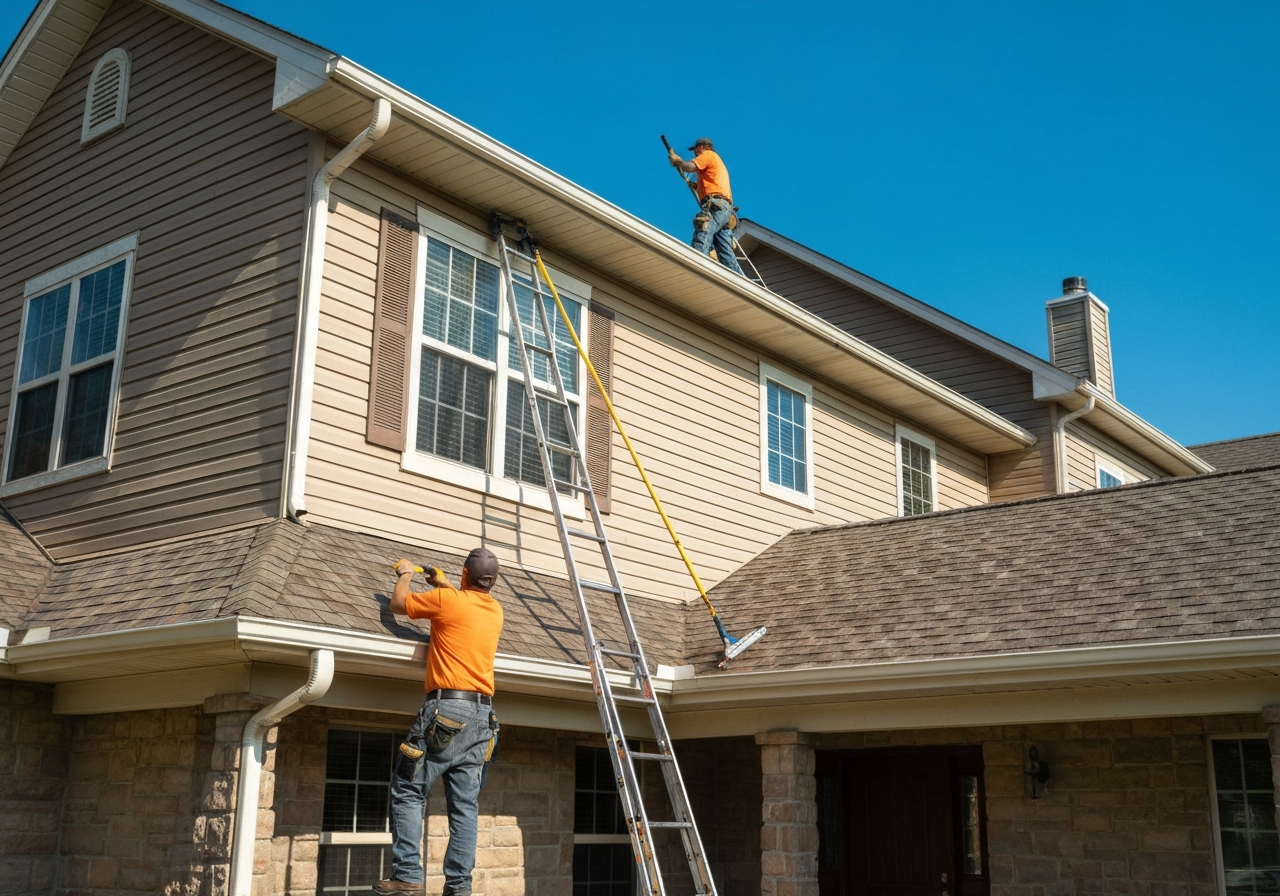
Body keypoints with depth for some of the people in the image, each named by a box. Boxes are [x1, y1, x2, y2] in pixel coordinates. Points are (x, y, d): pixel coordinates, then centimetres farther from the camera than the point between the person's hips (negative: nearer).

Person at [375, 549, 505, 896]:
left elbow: (398, 604, 12)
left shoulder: (447, 600, -4)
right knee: (465, 804, 4)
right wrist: (444, 583, 49)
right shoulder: (496, 610, 14)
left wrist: (405, 574, 30)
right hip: (481, 714, 6)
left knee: (409, 792, -1)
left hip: (447, 708, -6)